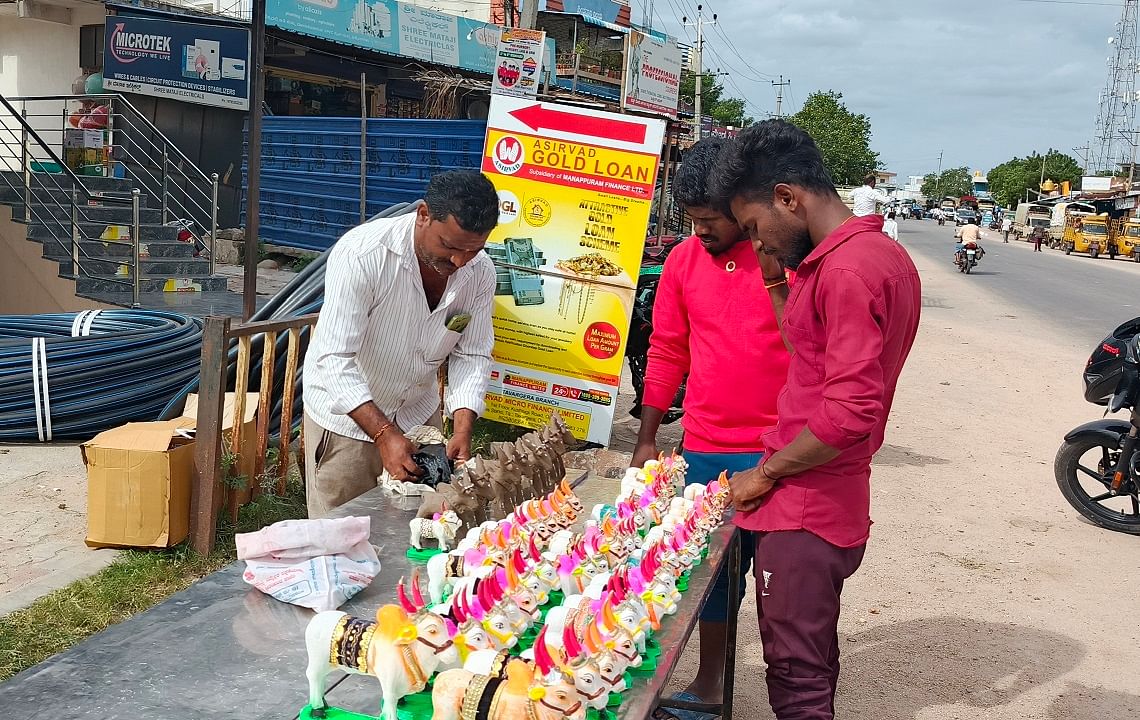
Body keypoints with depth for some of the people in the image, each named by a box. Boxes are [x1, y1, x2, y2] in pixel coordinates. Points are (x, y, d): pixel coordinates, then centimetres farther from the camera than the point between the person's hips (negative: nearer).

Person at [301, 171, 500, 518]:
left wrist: (462, 429, -19)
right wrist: (384, 433, -37)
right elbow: (336, 359, -30)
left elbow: (472, 355, -5)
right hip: (347, 414, -4)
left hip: (418, 413, 5)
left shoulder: (480, 271, -11)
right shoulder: (361, 254, -28)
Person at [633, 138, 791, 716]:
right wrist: (646, 440, 12)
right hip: (703, 451, 4)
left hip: (774, 451, -4)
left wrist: (774, 277, -22)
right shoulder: (684, 261, 5)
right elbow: (666, 353, 11)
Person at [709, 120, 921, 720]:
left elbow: (850, 411, -26)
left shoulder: (847, 271, -21)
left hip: (804, 511, -10)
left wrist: (767, 473, -14)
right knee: (814, 660, 22)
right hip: (833, 505, 10)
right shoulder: (882, 254, 12)